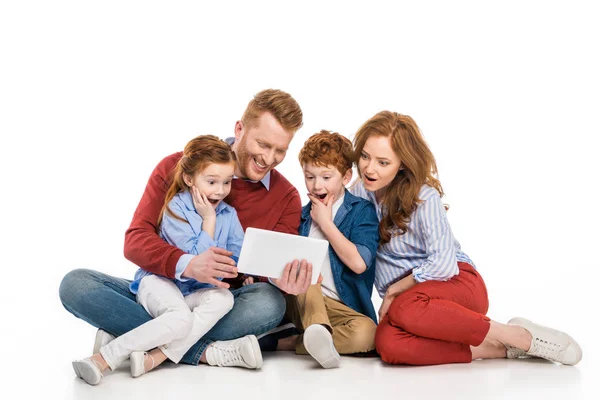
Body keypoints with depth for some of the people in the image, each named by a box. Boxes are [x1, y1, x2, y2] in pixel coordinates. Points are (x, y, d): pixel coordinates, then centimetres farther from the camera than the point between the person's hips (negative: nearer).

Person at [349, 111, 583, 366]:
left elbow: (443, 264, -19)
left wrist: (393, 290, -12)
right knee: (387, 344, -35)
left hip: (456, 283, -3)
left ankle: (519, 337, -26)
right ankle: (492, 350, -26)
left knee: (405, 308, -42)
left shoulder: (424, 196, -10)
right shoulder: (359, 193, 4)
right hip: (400, 297, 4)